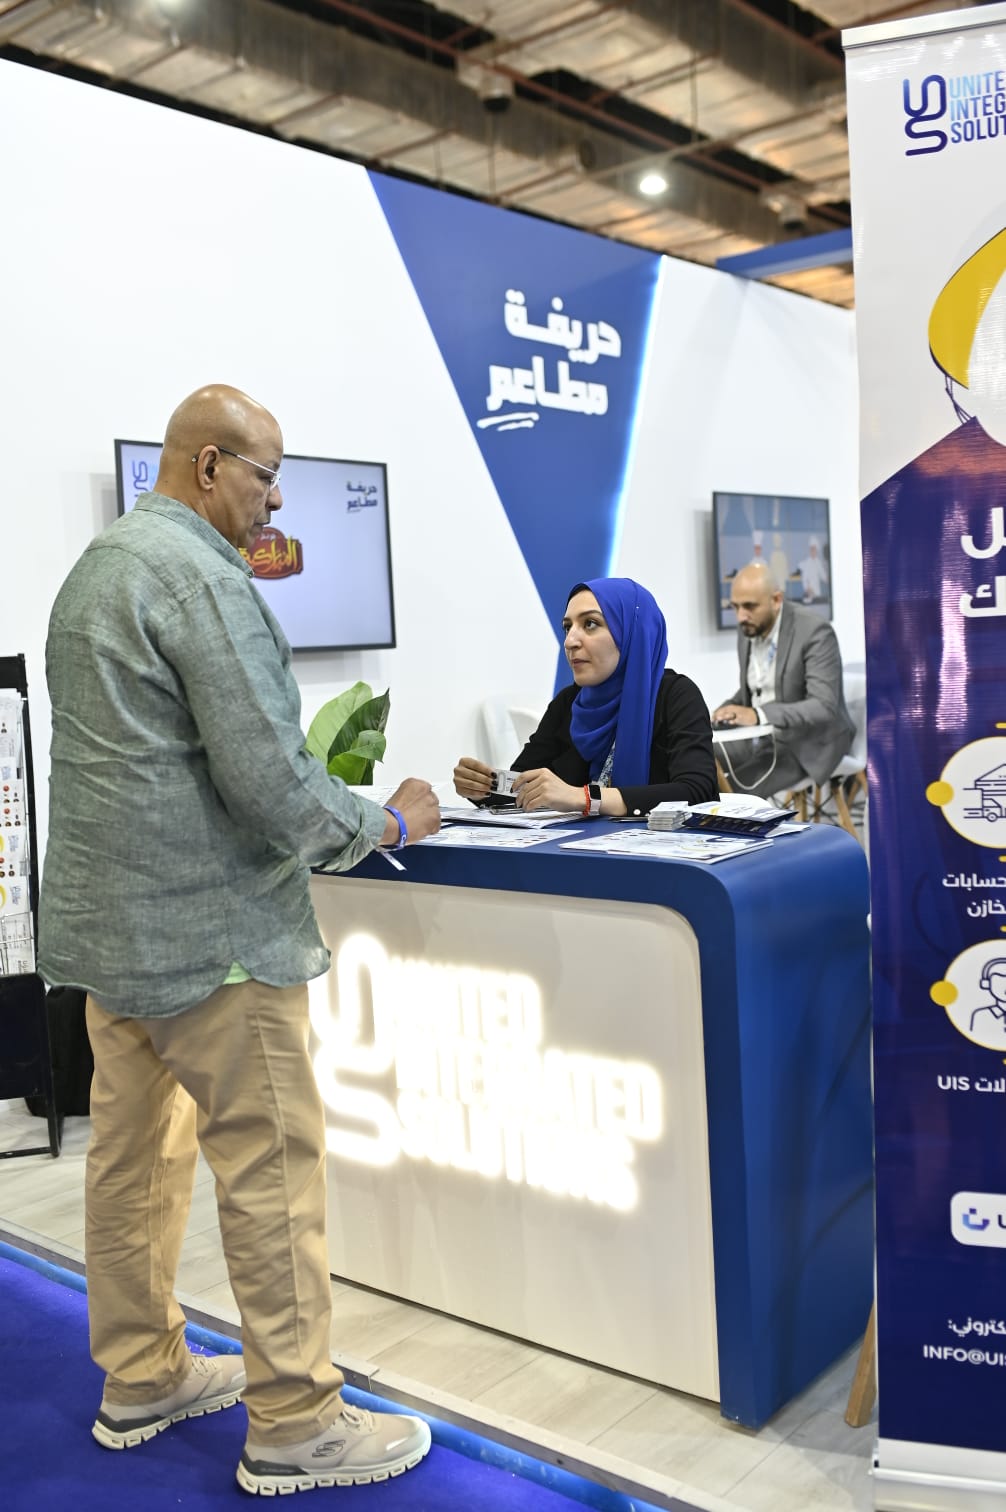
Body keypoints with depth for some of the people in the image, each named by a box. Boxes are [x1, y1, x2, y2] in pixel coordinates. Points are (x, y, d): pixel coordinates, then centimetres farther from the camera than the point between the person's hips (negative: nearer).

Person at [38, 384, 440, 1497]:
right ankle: (293, 1428, 10)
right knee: (273, 1168, -1)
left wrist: (320, 796, 19)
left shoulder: (95, 567, 16)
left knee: (134, 1156, 17)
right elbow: (270, 780, -22)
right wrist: (388, 823, -6)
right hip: (208, 930, -10)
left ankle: (141, 1380, 31)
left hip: (107, 919, 10)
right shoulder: (202, 577, -17)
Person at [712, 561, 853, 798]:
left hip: (809, 742, -7)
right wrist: (727, 710, -8)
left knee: (735, 790, -26)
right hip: (760, 736, 7)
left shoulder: (815, 631, -21)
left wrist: (758, 715, -39)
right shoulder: (748, 628, 1)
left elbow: (824, 707, -28)